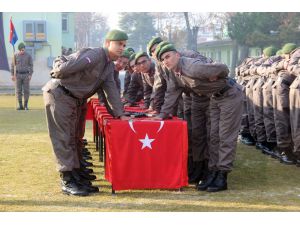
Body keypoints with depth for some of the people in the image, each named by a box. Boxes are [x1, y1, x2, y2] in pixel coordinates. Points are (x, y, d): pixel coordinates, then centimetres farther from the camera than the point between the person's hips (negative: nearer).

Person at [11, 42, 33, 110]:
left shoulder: (28, 56, -1)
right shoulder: (15, 55, 2)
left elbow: (31, 66, -1)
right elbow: (13, 65, 4)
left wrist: (30, 75, -12)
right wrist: (12, 75, -3)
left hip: (26, 75, -1)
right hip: (18, 75, 1)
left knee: (26, 90, -4)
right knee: (19, 91, 0)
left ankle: (26, 105, 5)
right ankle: (20, 106, 5)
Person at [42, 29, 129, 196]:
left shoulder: (110, 66, 10)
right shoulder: (95, 55, -20)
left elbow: (111, 90, 5)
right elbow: (66, 68, -25)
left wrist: (119, 114, -4)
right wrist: (57, 75, -5)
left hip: (75, 99, 10)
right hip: (59, 94, -10)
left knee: (73, 138, 15)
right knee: (63, 139, -6)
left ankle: (77, 176, 23)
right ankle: (67, 181, -5)